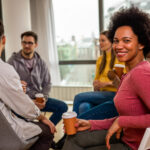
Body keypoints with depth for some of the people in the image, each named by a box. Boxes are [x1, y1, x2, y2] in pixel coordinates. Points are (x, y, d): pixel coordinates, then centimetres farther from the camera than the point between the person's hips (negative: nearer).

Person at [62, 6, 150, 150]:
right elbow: (124, 117, 9)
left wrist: (122, 121, -22)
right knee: (75, 137, 10)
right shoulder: (131, 73, 5)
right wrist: (91, 124, 3)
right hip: (126, 136, 8)